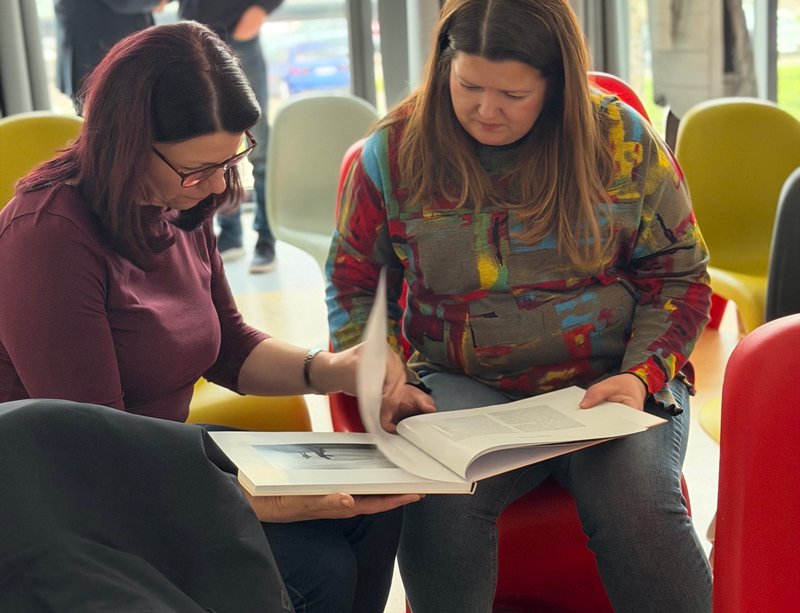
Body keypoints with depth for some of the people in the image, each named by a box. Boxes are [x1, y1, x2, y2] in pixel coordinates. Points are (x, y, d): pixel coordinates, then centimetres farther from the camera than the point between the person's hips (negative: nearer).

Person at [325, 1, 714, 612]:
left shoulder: (623, 140, -1)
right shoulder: (395, 149, 1)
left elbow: (679, 274, 6)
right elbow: (353, 279, 12)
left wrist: (642, 376, -10)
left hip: (609, 383, 0)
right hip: (465, 386, 1)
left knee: (639, 510, -29)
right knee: (439, 506, -31)